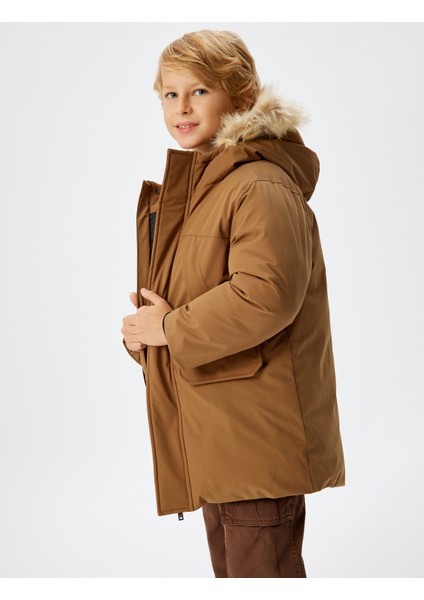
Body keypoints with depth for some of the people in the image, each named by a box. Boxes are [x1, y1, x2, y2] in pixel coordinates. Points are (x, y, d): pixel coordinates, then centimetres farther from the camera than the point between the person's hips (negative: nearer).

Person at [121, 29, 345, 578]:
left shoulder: (261, 188, -17)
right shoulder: (187, 183, 16)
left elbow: (267, 294, -29)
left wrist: (171, 328, -19)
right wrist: (146, 318, 5)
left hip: (258, 431, -10)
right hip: (214, 431, 10)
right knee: (229, 571, 21)